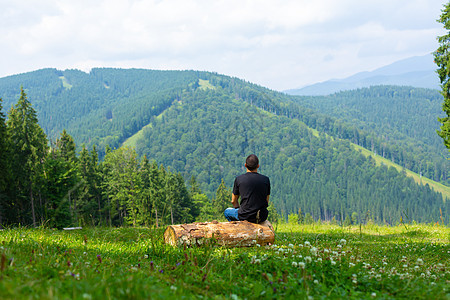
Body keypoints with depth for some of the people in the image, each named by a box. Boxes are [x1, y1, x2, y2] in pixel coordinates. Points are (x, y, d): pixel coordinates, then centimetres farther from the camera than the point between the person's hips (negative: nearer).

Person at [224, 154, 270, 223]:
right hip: (262, 217, 3)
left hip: (245, 216, -3)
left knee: (227, 211, 28)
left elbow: (234, 201, 8)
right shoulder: (266, 179, 2)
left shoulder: (239, 179, -3)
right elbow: (266, 202, 12)